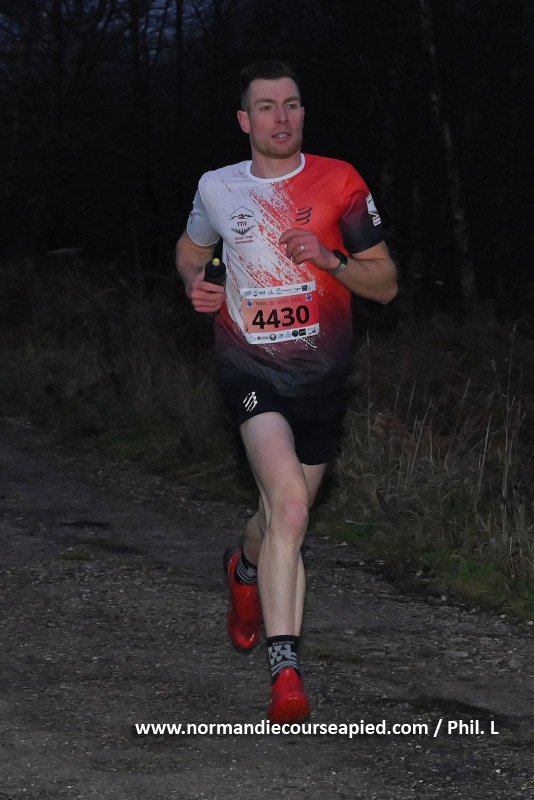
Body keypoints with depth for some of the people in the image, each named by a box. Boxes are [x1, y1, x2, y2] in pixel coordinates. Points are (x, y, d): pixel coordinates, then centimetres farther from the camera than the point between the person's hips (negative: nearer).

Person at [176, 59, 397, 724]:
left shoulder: (339, 183, -2)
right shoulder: (217, 189, 3)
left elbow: (385, 283, 2)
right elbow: (191, 247, 25)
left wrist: (328, 259, -17)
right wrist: (195, 283, 2)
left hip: (321, 373, 2)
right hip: (250, 366, -2)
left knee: (281, 520, 14)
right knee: (290, 503, -25)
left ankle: (246, 568, 53)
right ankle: (285, 671, -28)